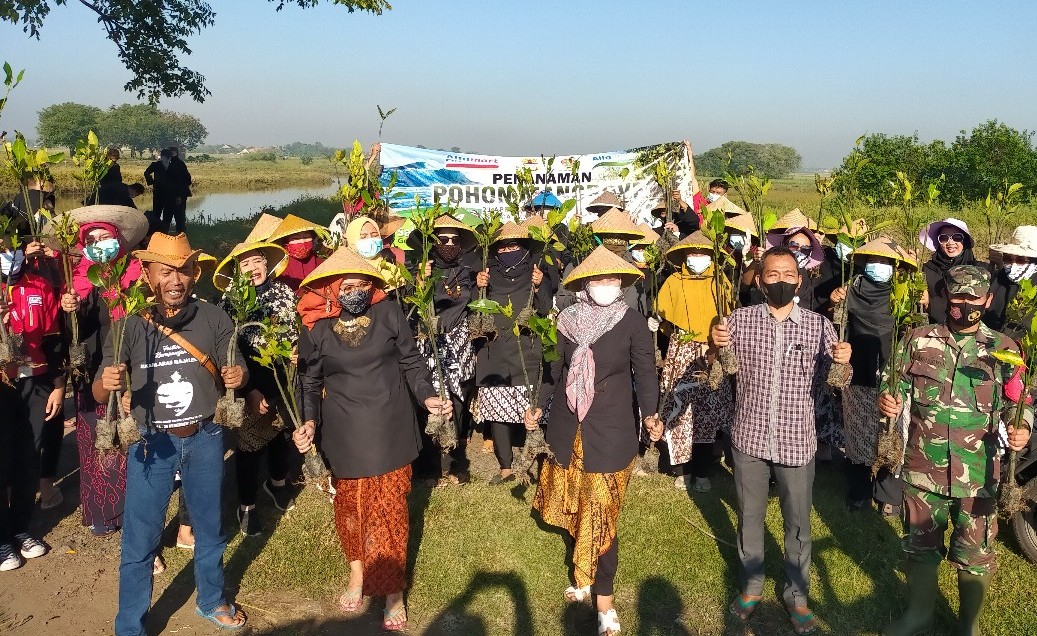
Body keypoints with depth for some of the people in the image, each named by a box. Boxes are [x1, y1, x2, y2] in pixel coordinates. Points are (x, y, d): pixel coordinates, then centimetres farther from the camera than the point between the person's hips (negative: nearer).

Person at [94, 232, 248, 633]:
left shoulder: (213, 319, -6)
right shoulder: (130, 326, -8)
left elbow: (233, 375, 0)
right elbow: (99, 394, -6)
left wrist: (238, 376, -24)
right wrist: (108, 383, -30)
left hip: (205, 438, 2)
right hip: (150, 441, -1)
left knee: (209, 526, 18)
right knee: (140, 540, 4)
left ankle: (212, 600, 40)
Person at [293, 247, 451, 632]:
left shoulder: (389, 313, -7)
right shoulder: (316, 327, -4)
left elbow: (410, 362, 1)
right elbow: (310, 381, 5)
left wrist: (427, 396, -13)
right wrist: (309, 421, -9)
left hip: (389, 427, -1)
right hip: (345, 432, 1)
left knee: (389, 507, 4)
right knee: (350, 504, 15)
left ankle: (393, 590, 17)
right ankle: (357, 571, 38)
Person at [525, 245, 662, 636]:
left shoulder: (633, 325, -8)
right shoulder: (568, 321, 1)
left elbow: (645, 374, -9)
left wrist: (649, 415, -24)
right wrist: (539, 407, 6)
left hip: (610, 433, -4)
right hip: (567, 430, 4)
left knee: (601, 515, 1)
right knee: (575, 510, 15)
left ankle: (603, 598, 14)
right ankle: (584, 575, 36)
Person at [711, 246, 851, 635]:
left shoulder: (818, 325, -5)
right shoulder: (740, 320, -6)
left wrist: (841, 362, -24)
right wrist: (715, 346, -25)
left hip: (797, 442, 0)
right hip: (749, 439, 0)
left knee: (798, 523, 14)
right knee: (749, 518, 16)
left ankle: (797, 595, 34)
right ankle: (752, 585, 38)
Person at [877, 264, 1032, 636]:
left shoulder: (1004, 348, -1)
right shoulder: (919, 339, 0)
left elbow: (1018, 402, 4)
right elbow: (900, 387, 6)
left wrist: (1021, 428, -16)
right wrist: (888, 402, -16)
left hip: (979, 474, -1)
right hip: (923, 468, 1)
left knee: (975, 554, 13)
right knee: (920, 546, 17)